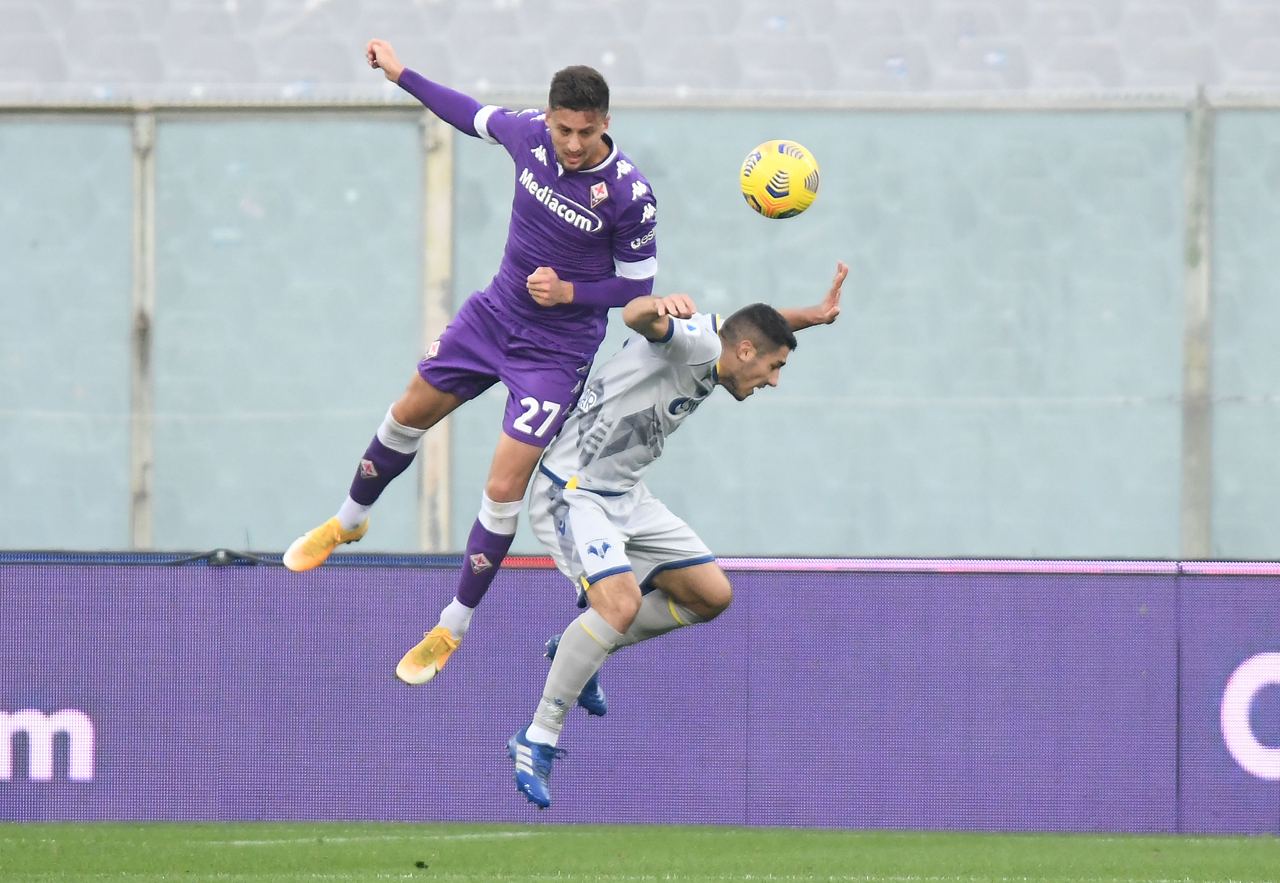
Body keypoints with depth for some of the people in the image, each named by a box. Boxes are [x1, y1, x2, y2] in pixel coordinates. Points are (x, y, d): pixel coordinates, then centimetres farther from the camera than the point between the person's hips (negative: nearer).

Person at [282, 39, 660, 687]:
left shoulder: (630, 194, -27)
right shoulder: (529, 133, -15)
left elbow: (638, 287, -13)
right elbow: (474, 117, 9)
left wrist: (570, 293, -27)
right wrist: (402, 75, 13)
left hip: (557, 350, -5)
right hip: (494, 313, 5)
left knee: (504, 488, -9)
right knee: (408, 416, 22)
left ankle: (450, 632, 10)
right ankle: (348, 523, 52)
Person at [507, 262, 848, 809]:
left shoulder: (717, 356, 10)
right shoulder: (695, 339, -19)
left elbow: (762, 323, 35)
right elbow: (637, 316, -43)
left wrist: (816, 314, 22)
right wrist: (657, 308, -65)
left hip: (626, 496, 10)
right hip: (571, 492, -10)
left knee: (712, 595, 8)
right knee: (621, 603, -30)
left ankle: (579, 648, 22)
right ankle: (537, 741, -21)